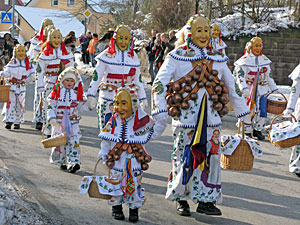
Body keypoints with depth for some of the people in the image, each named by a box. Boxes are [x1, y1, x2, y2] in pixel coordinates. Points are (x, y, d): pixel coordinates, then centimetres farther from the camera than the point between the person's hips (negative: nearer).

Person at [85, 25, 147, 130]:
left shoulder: (133, 56, 10)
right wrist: (91, 95, -5)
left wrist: (143, 98, 17)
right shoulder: (107, 54, -2)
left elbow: (138, 78, 17)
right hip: (108, 97, -3)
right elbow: (96, 76, 0)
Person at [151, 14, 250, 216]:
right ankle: (181, 199, 20)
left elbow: (232, 88, 17)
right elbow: (159, 84, -6)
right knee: (184, 156, 2)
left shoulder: (218, 59, 11)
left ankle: (205, 200, 11)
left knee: (211, 156, 1)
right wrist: (161, 115, -14)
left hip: (211, 116, 3)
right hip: (186, 116, -3)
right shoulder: (177, 56, -2)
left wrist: (243, 114, 16)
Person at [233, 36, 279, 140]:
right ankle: (247, 132, 15)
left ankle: (258, 130, 17)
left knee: (262, 111, -1)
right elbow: (239, 75, -16)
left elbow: (269, 76, 20)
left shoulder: (264, 59, 11)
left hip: (262, 90, 5)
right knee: (248, 112, -2)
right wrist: (244, 88, -29)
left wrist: (274, 89, 20)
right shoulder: (245, 60, -8)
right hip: (249, 91, -5)